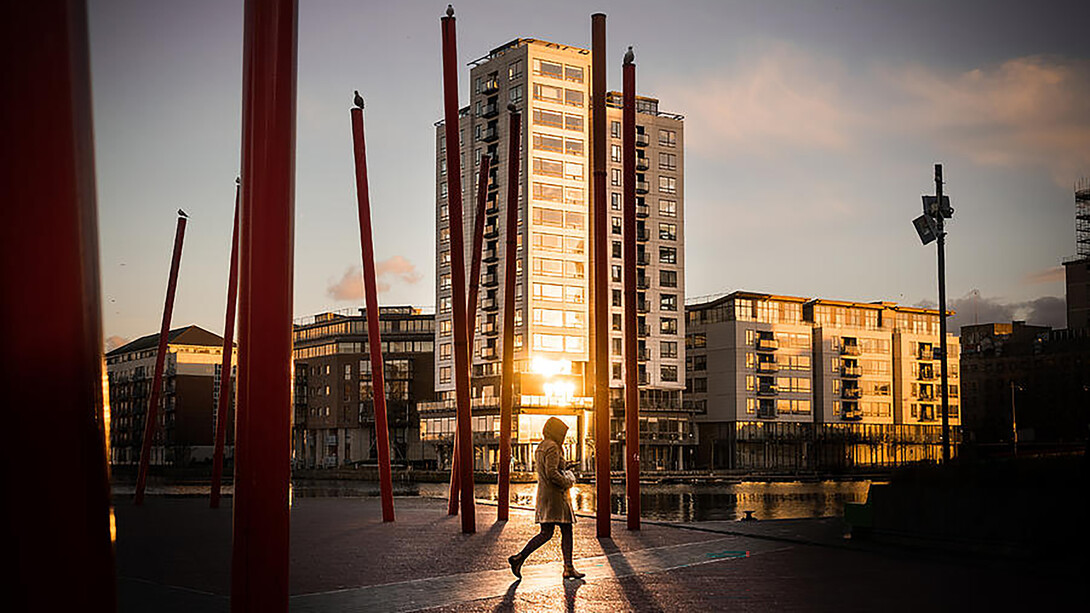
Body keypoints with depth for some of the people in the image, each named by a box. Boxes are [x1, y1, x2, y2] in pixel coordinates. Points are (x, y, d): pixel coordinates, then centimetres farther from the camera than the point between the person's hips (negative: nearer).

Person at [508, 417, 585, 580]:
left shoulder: (540, 447, 17)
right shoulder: (552, 447, -13)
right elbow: (551, 473, -23)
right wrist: (566, 482, -9)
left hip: (543, 493, 10)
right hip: (555, 495, -10)